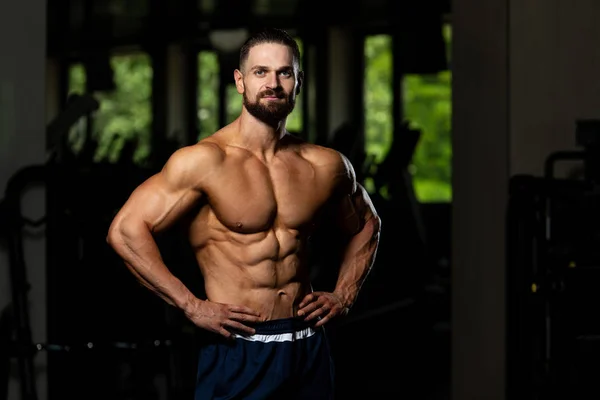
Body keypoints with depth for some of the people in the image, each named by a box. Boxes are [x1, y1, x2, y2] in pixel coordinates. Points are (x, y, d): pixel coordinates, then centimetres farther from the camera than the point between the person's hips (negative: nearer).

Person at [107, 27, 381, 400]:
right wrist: (192, 306, -16)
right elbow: (126, 230, -15)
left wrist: (344, 295, 10)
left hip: (310, 353, 5)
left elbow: (366, 225, 24)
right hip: (237, 352, -4)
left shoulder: (327, 166, 5)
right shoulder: (204, 161, -11)